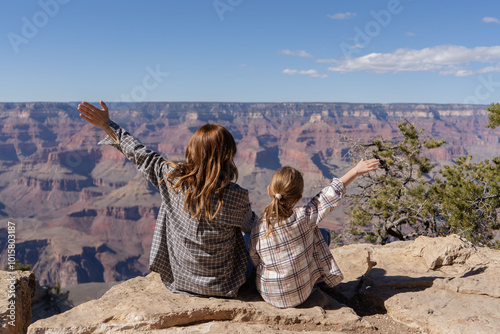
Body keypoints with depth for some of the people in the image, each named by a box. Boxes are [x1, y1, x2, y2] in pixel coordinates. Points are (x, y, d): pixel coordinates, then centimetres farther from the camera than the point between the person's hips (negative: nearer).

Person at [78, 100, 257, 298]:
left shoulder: (173, 178, -19)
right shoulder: (235, 196, -24)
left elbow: (142, 157, -3)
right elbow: (250, 227, -2)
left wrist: (107, 125, 9)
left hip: (177, 281, 3)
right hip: (220, 287, -3)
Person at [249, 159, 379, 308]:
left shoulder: (256, 230, -18)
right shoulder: (304, 218, -24)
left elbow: (256, 263, -3)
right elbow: (331, 194, -14)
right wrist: (356, 170, -4)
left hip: (268, 294, 2)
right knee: (323, 234, 12)